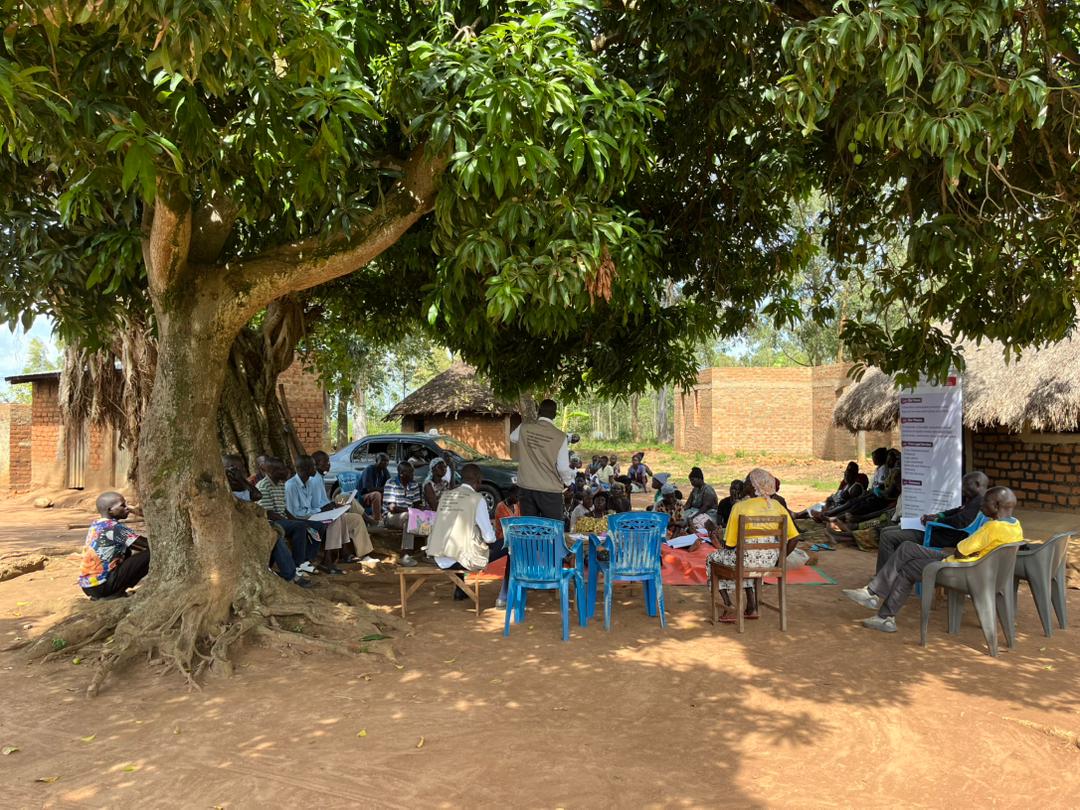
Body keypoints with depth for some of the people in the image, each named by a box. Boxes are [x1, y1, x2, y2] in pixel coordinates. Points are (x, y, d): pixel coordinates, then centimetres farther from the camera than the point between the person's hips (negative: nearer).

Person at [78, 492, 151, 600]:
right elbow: (148, 545, -13)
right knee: (148, 554, -10)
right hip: (101, 585, -8)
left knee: (128, 552, 23)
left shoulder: (95, 525, 11)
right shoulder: (115, 528, -14)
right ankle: (117, 593, -4)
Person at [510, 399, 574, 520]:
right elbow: (563, 468, -9)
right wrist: (567, 482, 11)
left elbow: (512, 439, 21)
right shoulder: (560, 436, -12)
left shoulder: (524, 428, -3)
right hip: (550, 490, -3)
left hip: (526, 488, 3)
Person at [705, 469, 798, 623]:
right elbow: (792, 536, 3)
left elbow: (729, 544, -9)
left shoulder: (740, 507, -12)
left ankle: (729, 609, 15)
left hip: (748, 557, -5)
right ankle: (752, 607, 31)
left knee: (713, 559, 23)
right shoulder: (776, 505, 2)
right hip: (771, 560, 5)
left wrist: (726, 547, 13)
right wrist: (778, 558, 14)